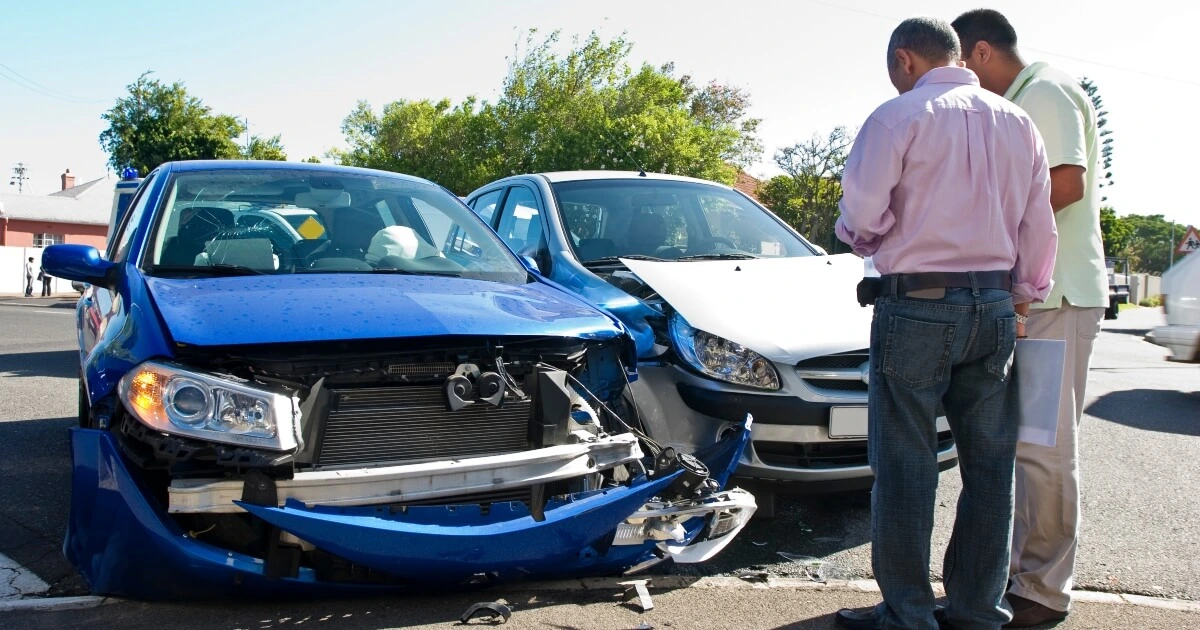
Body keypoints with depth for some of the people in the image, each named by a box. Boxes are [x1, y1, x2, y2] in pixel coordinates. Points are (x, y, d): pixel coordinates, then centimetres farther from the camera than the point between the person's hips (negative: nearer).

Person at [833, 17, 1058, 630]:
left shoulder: (899, 115, -7)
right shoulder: (1017, 122, 11)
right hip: (994, 306, 6)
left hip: (916, 306, -6)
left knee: (905, 465, 1)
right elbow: (1039, 226, 13)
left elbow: (861, 214, -13)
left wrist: (866, 238, 9)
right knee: (989, 464, 11)